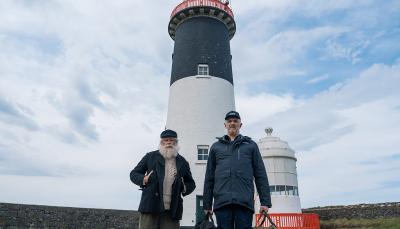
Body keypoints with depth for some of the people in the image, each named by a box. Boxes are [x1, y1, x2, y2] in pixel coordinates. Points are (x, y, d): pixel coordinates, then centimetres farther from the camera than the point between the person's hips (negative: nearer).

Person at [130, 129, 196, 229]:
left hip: (172, 210, 2)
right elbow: (134, 174, 10)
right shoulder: (150, 156, 8)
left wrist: (184, 188, -3)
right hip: (150, 206, -1)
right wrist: (144, 179, -10)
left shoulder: (182, 162, 12)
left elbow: (191, 183, 20)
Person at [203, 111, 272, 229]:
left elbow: (261, 175, 8)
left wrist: (265, 201, 1)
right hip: (221, 202, 1)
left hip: (245, 202, -1)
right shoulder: (216, 147, 15)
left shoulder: (251, 145, 12)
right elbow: (209, 178, 12)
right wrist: (207, 204, 8)